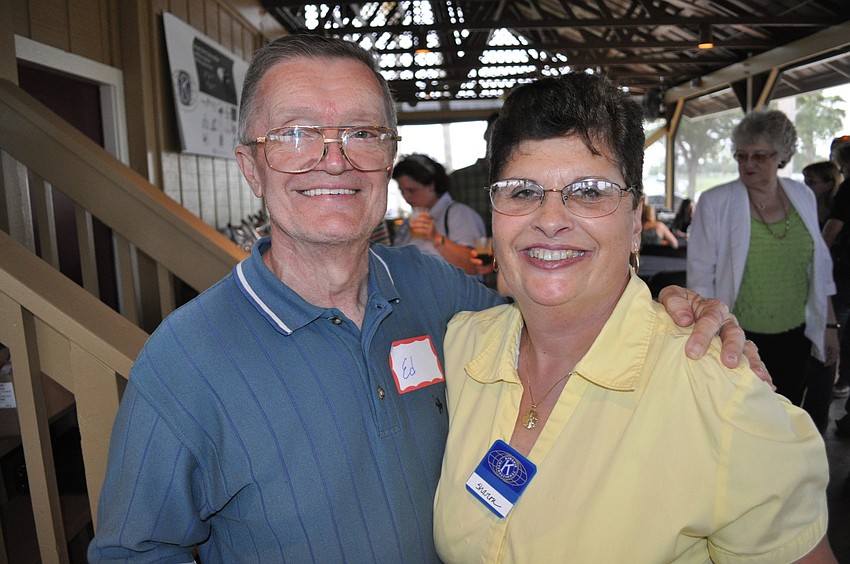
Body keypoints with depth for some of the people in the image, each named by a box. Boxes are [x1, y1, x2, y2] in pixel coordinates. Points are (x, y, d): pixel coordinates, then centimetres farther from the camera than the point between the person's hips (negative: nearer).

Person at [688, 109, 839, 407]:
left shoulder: (803, 196, 3)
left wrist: (829, 324, 11)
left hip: (794, 338, 4)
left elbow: (819, 268, 11)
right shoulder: (715, 203, -10)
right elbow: (701, 275, -9)